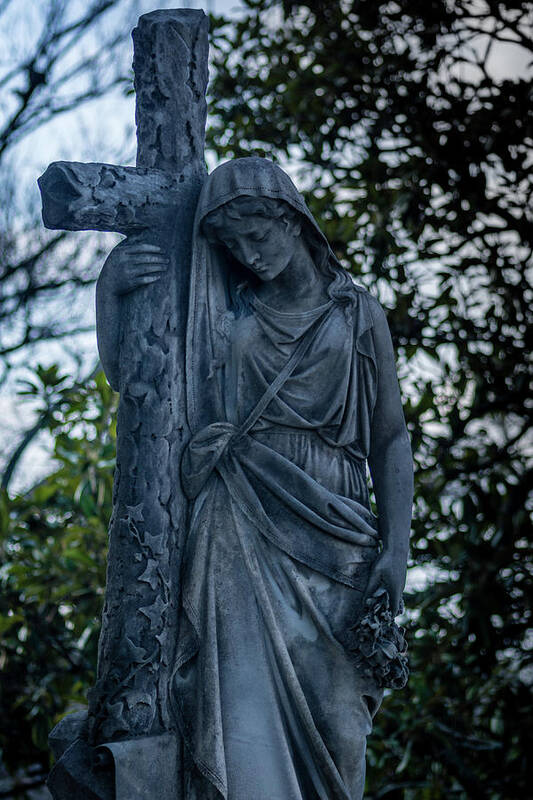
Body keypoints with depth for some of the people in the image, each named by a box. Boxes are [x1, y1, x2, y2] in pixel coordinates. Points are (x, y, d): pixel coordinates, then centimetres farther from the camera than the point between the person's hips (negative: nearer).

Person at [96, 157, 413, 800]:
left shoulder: (357, 316, 12)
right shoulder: (218, 310, 14)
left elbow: (390, 438, 11)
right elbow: (126, 374, 17)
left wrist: (396, 547, 0)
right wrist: (107, 290, 1)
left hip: (330, 529, 0)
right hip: (240, 528, 0)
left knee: (333, 717, -5)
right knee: (246, 696, -14)